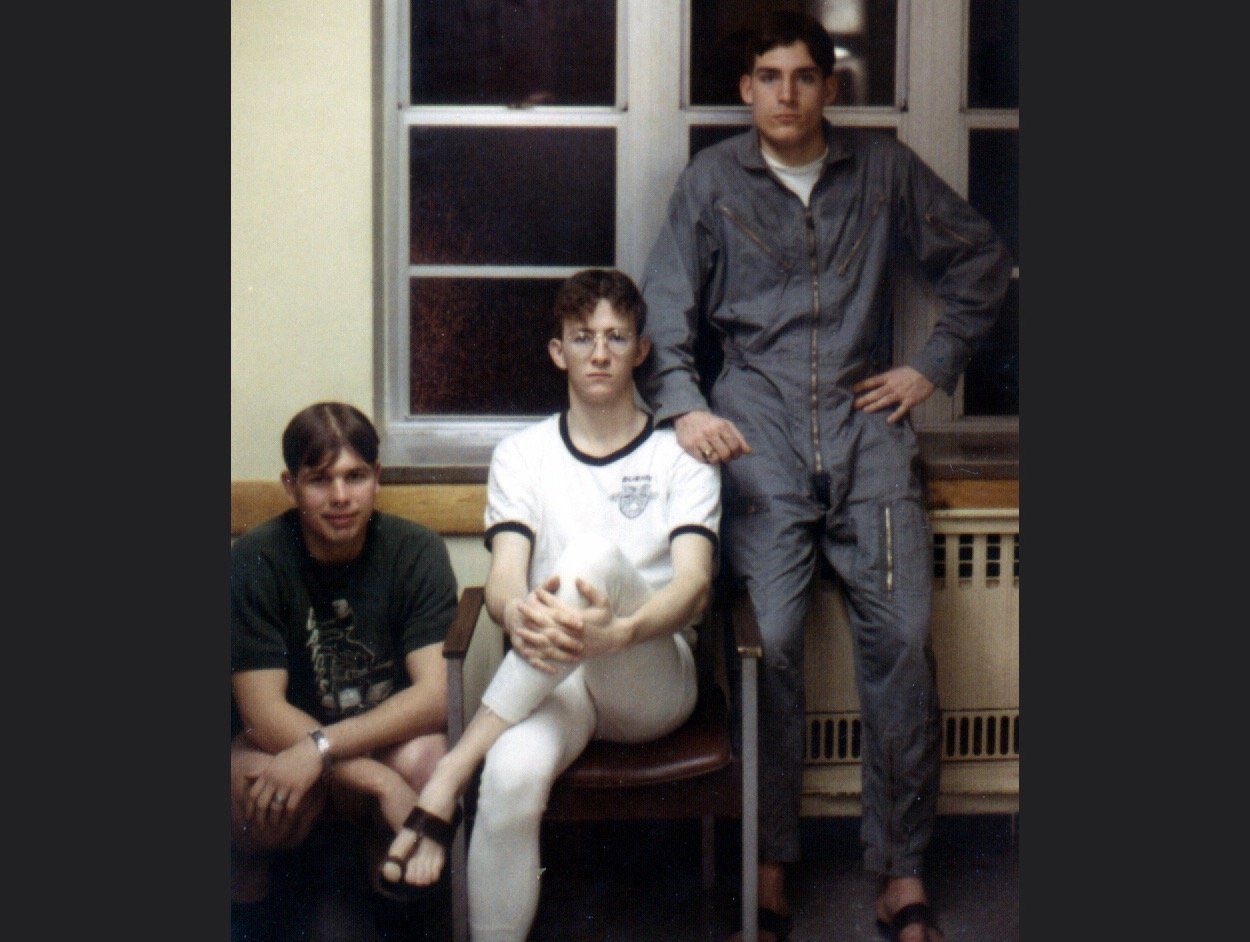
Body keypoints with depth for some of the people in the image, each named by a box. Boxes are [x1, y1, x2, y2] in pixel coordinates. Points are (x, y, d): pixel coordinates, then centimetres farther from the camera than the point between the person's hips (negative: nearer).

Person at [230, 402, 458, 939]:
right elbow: (263, 710, -20)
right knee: (255, 788, -34)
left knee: (424, 761, -33)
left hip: (390, 730, 1)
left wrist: (321, 748, -34)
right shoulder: (255, 562, -16)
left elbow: (435, 693, -21)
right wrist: (377, 779, -33)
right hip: (283, 736, -1)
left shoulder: (417, 551, -13)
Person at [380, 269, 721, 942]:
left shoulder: (680, 454, 7)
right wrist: (518, 614, -30)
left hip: (652, 683, -1)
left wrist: (619, 632, -33)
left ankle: (449, 774, -32)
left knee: (595, 556, -34)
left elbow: (694, 582, -9)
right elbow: (502, 581, -2)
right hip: (547, 677, 1)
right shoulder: (521, 456, 11)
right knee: (512, 775, -36)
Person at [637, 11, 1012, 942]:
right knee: (771, 641, -12)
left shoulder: (883, 168, 10)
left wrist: (934, 366, 9)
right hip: (759, 431, -1)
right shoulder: (712, 180, 9)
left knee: (902, 639, -8)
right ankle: (770, 864, 1)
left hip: (866, 425, 1)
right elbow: (665, 311, 5)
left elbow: (981, 259, 17)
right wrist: (685, 405, -12)